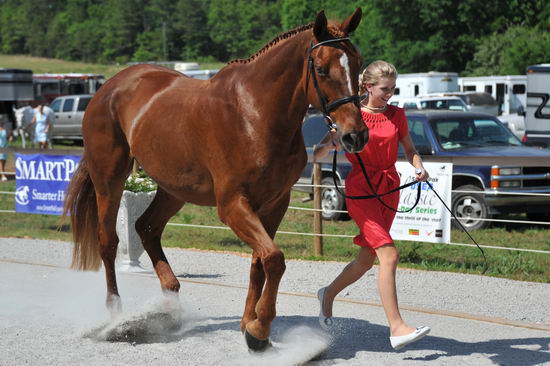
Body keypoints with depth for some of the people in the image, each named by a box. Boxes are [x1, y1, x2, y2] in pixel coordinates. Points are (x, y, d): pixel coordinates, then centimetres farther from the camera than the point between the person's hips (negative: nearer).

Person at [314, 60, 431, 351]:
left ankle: (328, 294, 41)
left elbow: (409, 149, 15)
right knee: (389, 255, -18)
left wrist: (419, 168, -6)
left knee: (367, 259, 14)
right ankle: (396, 328, -19)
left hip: (389, 189, 6)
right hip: (360, 188, -6)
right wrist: (333, 144, -26)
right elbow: (317, 154, -5)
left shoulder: (397, 115, 7)